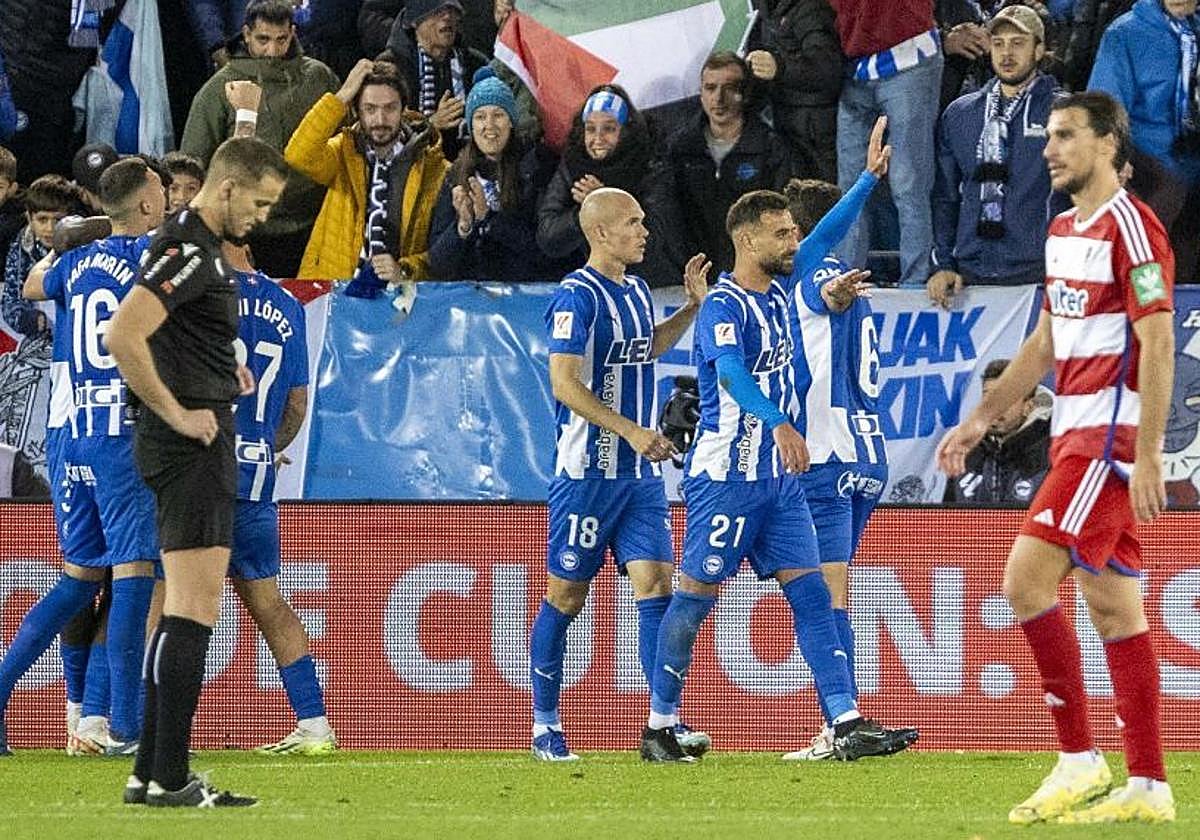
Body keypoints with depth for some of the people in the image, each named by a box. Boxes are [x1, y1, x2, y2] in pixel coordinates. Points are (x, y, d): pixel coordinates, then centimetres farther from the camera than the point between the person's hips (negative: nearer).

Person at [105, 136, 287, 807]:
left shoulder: (200, 246, 17)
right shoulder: (189, 251, -16)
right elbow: (122, 336, -25)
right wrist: (177, 413, -19)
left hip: (201, 444, 11)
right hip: (192, 446, -11)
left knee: (186, 609, 12)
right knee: (194, 609, -11)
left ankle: (152, 772, 14)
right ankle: (168, 777, -13)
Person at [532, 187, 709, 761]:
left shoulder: (636, 290, 13)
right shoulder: (578, 295, -13)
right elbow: (564, 382, -19)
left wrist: (692, 307, 21)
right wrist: (631, 431, -23)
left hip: (641, 473, 7)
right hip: (588, 471, -7)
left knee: (656, 581, -3)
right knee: (566, 595, 2)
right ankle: (545, 726, 11)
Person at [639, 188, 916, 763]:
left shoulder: (779, 290, 12)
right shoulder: (723, 306, -14)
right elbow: (731, 374, -33)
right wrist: (779, 425, -48)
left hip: (779, 477, 8)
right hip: (726, 476, -8)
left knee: (810, 592, -1)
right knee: (696, 597, -1)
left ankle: (847, 724, -7)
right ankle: (659, 728, 9)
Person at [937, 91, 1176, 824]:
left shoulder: (1130, 226, -11)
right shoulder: (1064, 231, 17)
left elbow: (1158, 344, -17)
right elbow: (1045, 344, 26)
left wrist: (1147, 458, -22)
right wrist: (980, 422, 24)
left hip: (1111, 436, -9)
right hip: (1076, 435, 9)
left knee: (1026, 580, -14)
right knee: (1114, 607, 6)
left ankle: (1080, 760, -10)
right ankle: (1148, 785, 5)